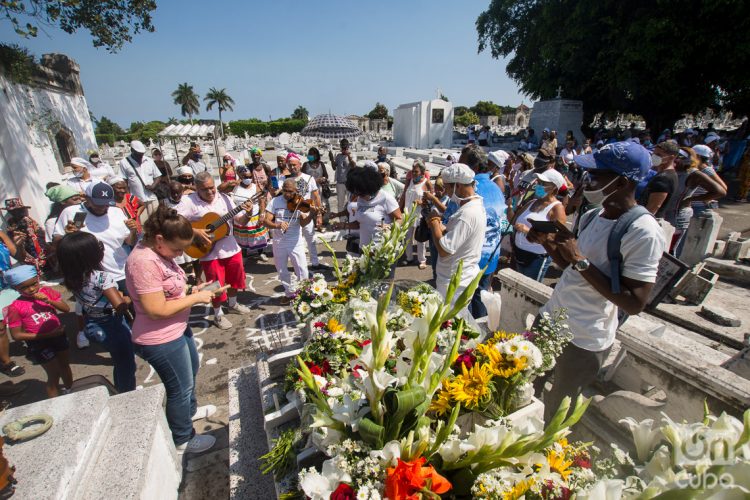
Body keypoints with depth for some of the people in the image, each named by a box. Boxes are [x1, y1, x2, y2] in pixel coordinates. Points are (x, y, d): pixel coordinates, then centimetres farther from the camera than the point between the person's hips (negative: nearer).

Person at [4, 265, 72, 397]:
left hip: (59, 336, 4)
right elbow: (17, 335, -14)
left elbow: (66, 309, -8)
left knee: (65, 366, 22)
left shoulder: (47, 291, -6)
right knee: (54, 374, 6)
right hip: (39, 344, -4)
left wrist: (48, 300, -24)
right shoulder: (15, 307, -15)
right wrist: (47, 335, -20)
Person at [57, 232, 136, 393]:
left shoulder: (72, 277, -8)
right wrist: (128, 299, -13)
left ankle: (122, 392, 47)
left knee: (119, 362, 29)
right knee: (127, 364, 14)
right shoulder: (102, 277, -31)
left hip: (92, 325, 8)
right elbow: (120, 306, -33)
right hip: (111, 325, -8)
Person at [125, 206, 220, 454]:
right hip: (161, 340, -10)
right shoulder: (144, 262, -30)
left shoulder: (157, 251, -1)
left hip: (177, 329, 10)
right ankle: (183, 440, 34)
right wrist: (195, 298, -22)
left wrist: (188, 290, -1)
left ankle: (191, 410, 57)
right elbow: (157, 310, -31)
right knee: (181, 388, 10)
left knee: (192, 369, 30)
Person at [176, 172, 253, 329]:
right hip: (210, 253, -4)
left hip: (231, 249, 4)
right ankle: (218, 315, 29)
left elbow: (241, 222, 1)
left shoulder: (224, 198, -1)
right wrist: (195, 232, -27)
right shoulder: (189, 201, -11)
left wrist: (248, 214, -20)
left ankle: (232, 304, 45)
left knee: (234, 278, 19)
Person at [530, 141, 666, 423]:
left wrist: (580, 259, -26)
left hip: (583, 342, -7)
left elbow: (635, 304, -23)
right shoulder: (592, 216, 5)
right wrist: (547, 242, -2)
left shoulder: (643, 232, -19)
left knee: (553, 416, 12)